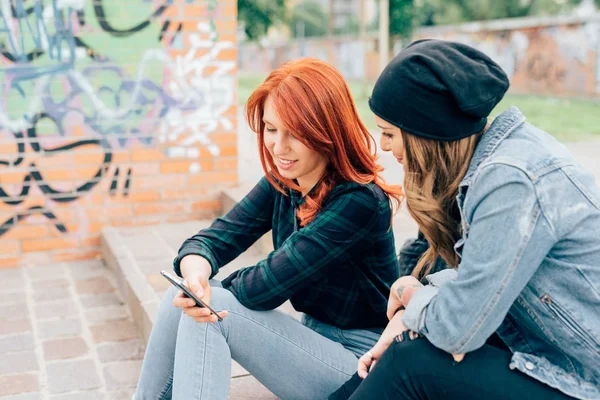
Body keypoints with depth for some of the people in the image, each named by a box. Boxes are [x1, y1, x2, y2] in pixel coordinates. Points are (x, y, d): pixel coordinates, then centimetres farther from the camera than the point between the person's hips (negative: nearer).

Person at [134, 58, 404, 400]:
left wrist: (212, 289, -6)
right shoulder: (281, 184, 0)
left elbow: (265, 288, -25)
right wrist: (196, 274, -30)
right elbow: (213, 239, -7)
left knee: (213, 310, -22)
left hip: (363, 366, -7)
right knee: (181, 303, -11)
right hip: (315, 340, 7)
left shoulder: (360, 203, -24)